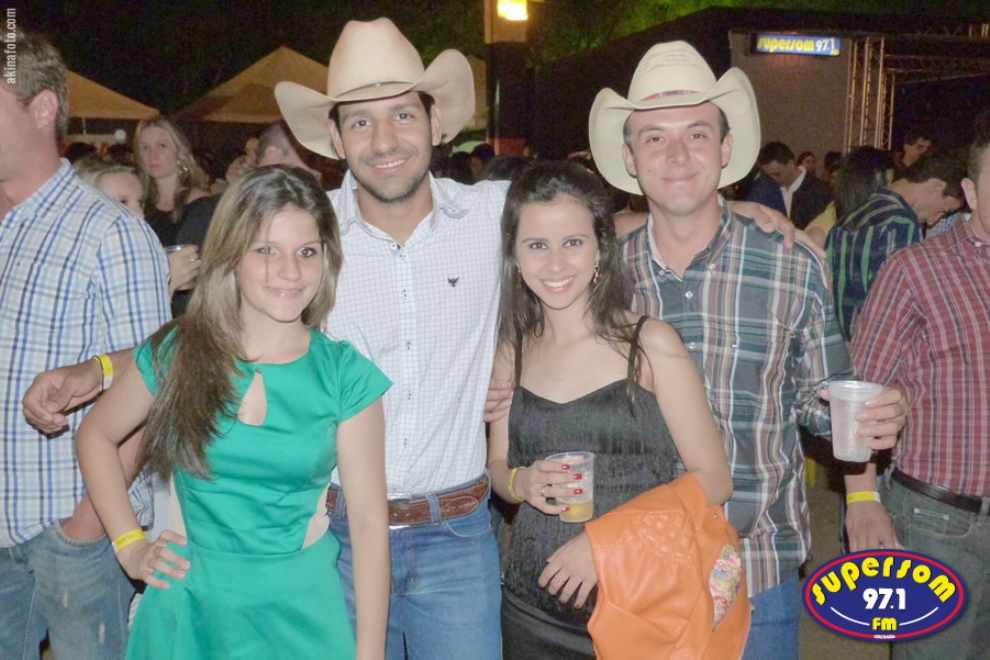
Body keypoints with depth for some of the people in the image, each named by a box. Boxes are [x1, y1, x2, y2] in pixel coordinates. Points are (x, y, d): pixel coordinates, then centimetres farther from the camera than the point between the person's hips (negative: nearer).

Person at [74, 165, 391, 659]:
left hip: (304, 612, -1)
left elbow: (369, 521, -7)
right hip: (189, 608, 1)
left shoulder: (345, 374, -7)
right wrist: (129, 544, 3)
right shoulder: (175, 353, -4)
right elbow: (95, 436, 12)